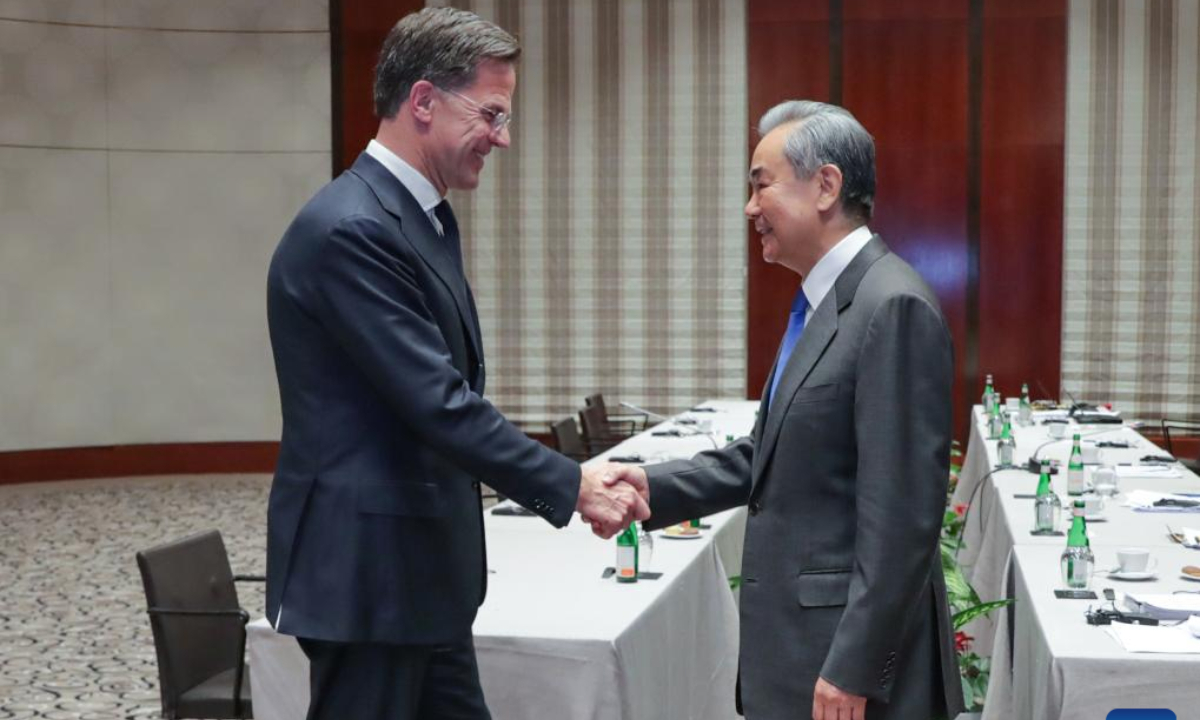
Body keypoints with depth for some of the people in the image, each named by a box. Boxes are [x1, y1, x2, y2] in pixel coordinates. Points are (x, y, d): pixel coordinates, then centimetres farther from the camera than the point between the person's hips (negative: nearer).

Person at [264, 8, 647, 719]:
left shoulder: (425, 217, 11)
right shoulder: (350, 229, -21)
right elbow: (440, 405, -24)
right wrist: (571, 486, -18)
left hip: (416, 570, 10)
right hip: (367, 571, -10)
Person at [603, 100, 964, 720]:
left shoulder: (894, 306, -18)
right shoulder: (819, 304, 11)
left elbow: (900, 512, -22)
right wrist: (654, 487, 3)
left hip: (849, 649, -9)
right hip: (801, 644, 9)